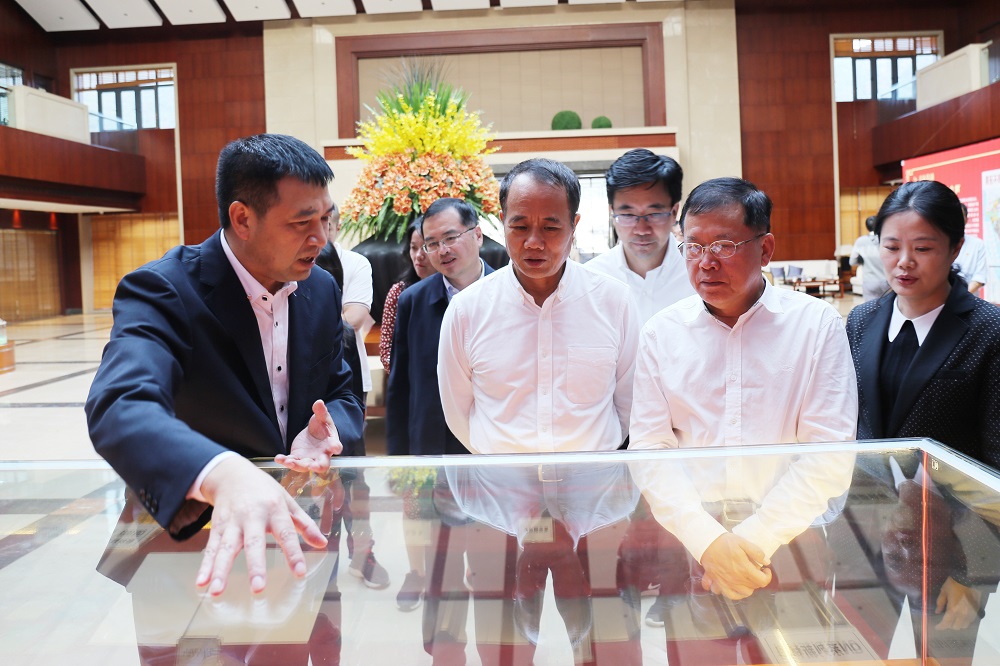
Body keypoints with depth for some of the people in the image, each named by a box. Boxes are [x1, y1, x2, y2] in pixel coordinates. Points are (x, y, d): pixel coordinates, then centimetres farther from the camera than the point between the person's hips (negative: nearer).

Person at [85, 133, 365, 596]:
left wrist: (329, 432, -16)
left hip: (303, 529, 4)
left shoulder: (321, 289, 3)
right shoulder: (162, 290, -17)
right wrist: (224, 474, -53)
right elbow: (119, 408, -34)